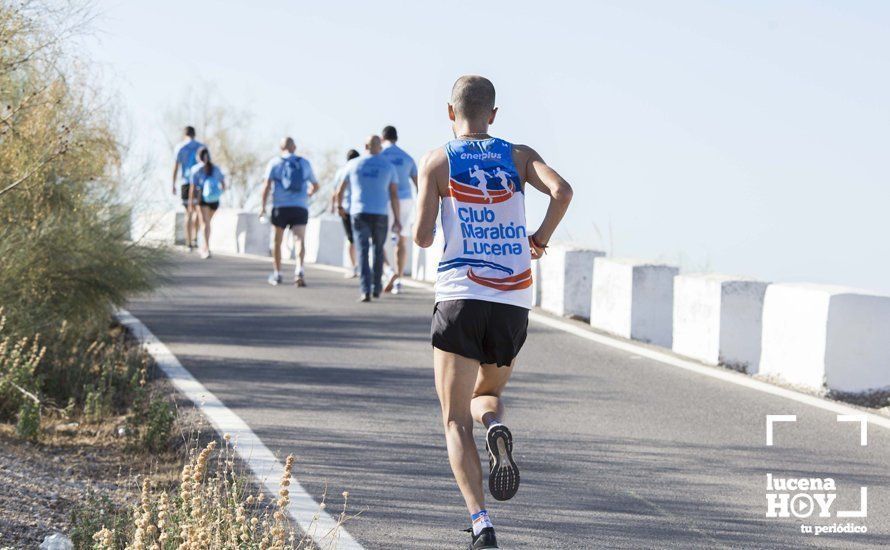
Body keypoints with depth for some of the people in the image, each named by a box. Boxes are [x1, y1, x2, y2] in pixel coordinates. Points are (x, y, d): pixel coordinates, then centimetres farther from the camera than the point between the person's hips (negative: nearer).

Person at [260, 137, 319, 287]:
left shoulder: (275, 163, 3)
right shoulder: (304, 163, 11)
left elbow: (267, 186, -7)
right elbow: (315, 186, 20)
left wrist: (263, 206, -4)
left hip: (280, 207, 0)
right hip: (300, 207, 1)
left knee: (277, 241, 14)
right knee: (299, 240, -9)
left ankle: (276, 274, 21)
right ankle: (299, 270, -32)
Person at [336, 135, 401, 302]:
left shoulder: (353, 164, 4)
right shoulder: (388, 166, 3)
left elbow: (340, 191, 11)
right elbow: (394, 195, -1)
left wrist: (340, 206, 30)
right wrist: (397, 220, 2)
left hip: (359, 213, -1)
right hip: (380, 214, 1)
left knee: (363, 252, -3)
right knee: (378, 250, 20)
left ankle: (366, 290, -17)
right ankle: (376, 287, 23)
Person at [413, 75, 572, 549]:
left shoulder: (437, 160, 2)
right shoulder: (518, 155, 8)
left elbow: (422, 237, -4)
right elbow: (562, 191, -10)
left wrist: (423, 232, 19)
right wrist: (541, 237, 6)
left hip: (460, 298, -2)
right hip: (514, 303, 3)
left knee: (456, 421, 3)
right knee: (488, 393, 26)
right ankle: (497, 429, -10)